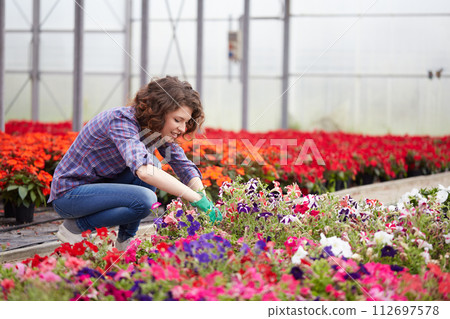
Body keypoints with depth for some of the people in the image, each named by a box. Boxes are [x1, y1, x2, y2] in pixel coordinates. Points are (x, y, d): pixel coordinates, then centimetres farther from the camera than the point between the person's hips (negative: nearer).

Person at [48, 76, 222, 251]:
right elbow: (143, 170, -44)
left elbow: (184, 166, 1)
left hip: (100, 185, 8)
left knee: (154, 165, -11)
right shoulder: (122, 120, -28)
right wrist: (197, 199, -45)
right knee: (144, 199, -27)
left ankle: (125, 240, -3)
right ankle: (75, 226, -8)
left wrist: (204, 199, -19)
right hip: (69, 193, -8)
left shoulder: (159, 130, -2)